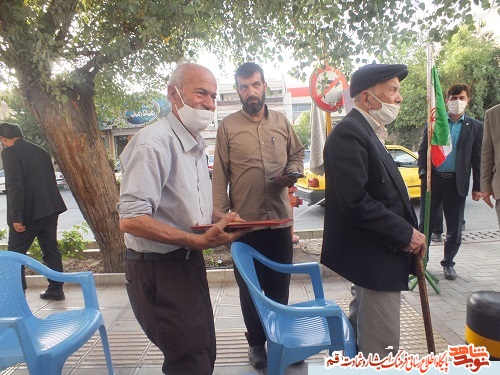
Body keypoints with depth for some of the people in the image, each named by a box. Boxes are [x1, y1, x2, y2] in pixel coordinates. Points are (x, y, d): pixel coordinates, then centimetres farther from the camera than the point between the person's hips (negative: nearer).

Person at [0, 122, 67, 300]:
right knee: (51, 249, 12)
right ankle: (56, 289, 18)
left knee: (15, 253, 8)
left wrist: (16, 217, -15)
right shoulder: (40, 151, 13)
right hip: (50, 209, 7)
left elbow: (14, 186, -17)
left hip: (28, 213, -7)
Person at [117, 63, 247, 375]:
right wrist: (200, 240, -29)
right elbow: (131, 220, -26)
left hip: (189, 264, 9)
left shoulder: (196, 146, 11)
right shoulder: (154, 142, -20)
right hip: (159, 271, -9)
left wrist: (220, 219, 2)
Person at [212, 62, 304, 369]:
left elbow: (297, 154, 17)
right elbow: (220, 174, -3)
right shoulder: (228, 126, -1)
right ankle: (256, 342, 32)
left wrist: (293, 172, -6)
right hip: (245, 221, -2)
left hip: (280, 218, 2)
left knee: (280, 284, 15)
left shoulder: (282, 122, 6)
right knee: (249, 286, 12)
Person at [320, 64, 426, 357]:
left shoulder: (368, 131, 12)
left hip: (374, 255, 10)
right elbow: (355, 201, -27)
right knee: (383, 351, 3)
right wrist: (406, 234, -18)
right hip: (374, 258, -10)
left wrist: (409, 231, 4)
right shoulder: (349, 132, -19)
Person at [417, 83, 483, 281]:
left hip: (457, 182, 1)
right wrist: (423, 174, -6)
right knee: (426, 223, 6)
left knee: (455, 227, 9)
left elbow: (477, 158, 5)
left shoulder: (475, 127, 6)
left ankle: (448, 263, 25)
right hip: (433, 180, 0)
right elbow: (423, 151, 6)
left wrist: (477, 187, 2)